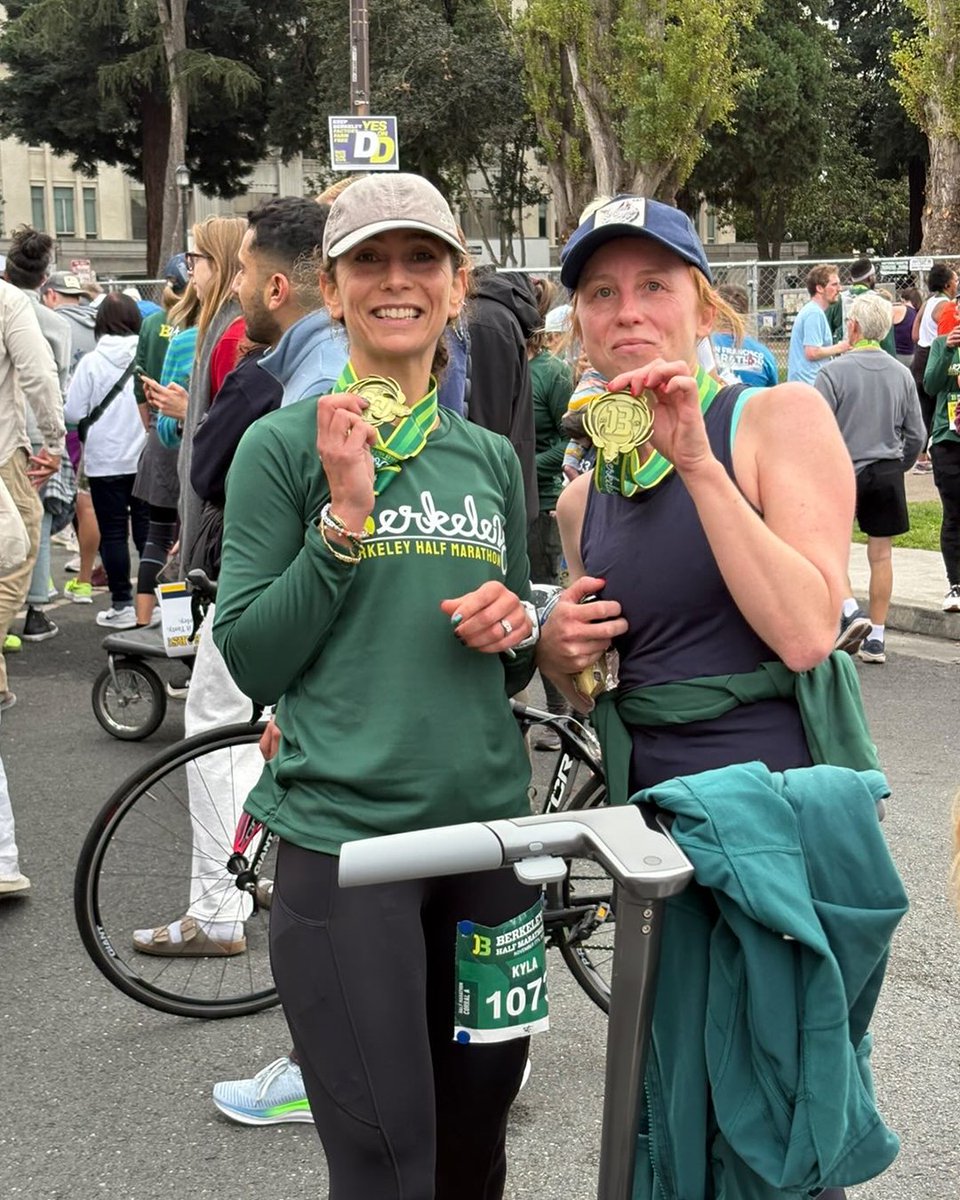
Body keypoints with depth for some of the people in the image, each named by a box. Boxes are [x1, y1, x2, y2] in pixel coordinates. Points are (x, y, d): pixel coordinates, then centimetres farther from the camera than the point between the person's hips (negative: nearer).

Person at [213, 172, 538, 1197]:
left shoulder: (492, 457, 10)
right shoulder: (283, 446, -4)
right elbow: (250, 659, -8)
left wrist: (516, 623, -4)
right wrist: (345, 515, -17)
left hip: (488, 823, 5)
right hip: (342, 834, -5)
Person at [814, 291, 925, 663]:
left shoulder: (834, 371, -12)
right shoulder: (902, 374, 2)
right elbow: (916, 435, 7)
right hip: (888, 474, 4)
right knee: (881, 555, 9)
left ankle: (850, 612, -11)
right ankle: (875, 639, 13)